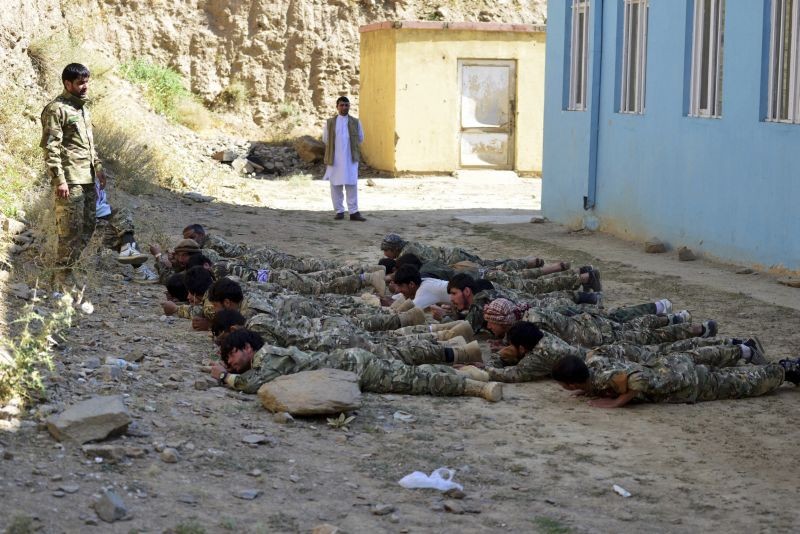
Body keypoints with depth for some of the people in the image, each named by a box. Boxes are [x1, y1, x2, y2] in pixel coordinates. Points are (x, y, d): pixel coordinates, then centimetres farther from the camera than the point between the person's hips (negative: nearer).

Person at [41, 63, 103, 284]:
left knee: (88, 227, 9)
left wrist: (98, 167, 19)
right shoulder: (56, 109, -9)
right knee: (71, 228, -10)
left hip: (88, 178, 9)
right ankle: (62, 275, -5)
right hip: (70, 179, -9)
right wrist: (59, 180, -20)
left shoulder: (82, 108, 18)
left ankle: (71, 268, 17)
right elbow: (50, 147, -15)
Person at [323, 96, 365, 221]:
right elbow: (325, 139, 13)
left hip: (351, 159, 0)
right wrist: (335, 147, 13)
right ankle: (339, 211, 10)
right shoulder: (330, 122, 5)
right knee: (336, 186, 3)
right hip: (334, 159, 1)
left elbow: (360, 139, 15)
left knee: (352, 185, -3)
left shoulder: (355, 122, 5)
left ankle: (353, 212, -1)